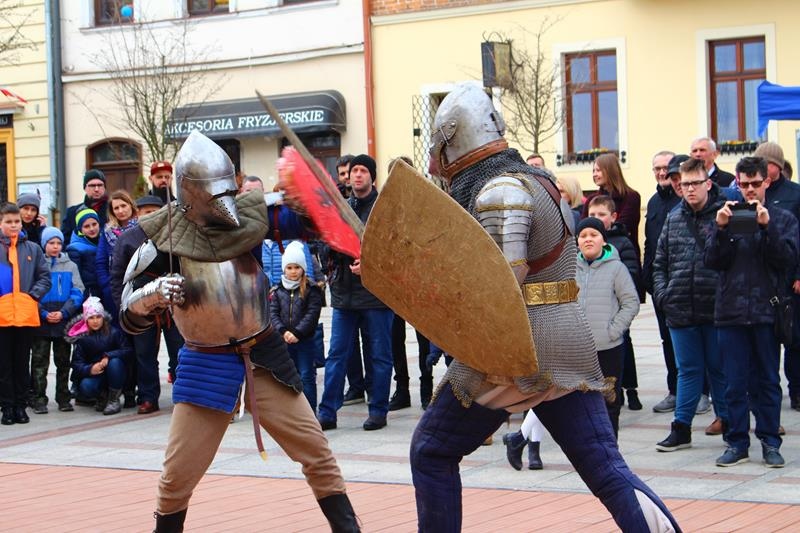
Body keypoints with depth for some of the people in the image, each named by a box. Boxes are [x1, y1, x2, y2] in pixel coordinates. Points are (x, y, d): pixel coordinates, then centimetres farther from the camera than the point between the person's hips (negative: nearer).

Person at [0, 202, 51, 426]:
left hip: (26, 314, 2)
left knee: (22, 363, 9)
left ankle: (20, 406, 16)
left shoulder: (33, 249, 9)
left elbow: (45, 277, 8)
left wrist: (34, 294, -6)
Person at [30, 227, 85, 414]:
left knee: (63, 361, 9)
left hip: (64, 320, 2)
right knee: (40, 362, -2)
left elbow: (77, 292, 0)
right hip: (41, 322, -2)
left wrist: (63, 312, -13)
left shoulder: (70, 266, 7)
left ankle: (63, 398, 16)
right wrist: (44, 314, -14)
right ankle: (39, 399, 1)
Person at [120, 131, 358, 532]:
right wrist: (151, 295, -31)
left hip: (265, 357, 2)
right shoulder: (164, 237, -12)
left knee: (317, 452, 3)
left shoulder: (249, 217, -5)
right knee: (178, 473, 1)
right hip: (206, 365, -2)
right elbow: (130, 318, -10)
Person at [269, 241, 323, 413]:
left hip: (305, 340, -3)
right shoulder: (276, 290, 8)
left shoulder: (311, 289, -1)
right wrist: (283, 331, -14)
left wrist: (297, 333, -17)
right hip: (284, 341, 3)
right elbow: (273, 313, 1)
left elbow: (312, 314, -8)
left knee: (307, 377, -2)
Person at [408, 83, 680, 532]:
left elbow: (503, 280, -23)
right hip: (569, 347, 8)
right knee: (607, 467, 3)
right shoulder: (534, 178, 16)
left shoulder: (499, 190, -13)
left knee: (432, 452, 8)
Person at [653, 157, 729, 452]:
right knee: (688, 370, 11)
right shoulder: (674, 218, 11)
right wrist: (662, 294, 5)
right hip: (681, 311, 4)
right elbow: (660, 262, 17)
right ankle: (681, 428, 14)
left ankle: (729, 425, 17)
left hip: (716, 309, -4)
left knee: (720, 369, 7)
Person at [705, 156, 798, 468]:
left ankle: (770, 441, 12)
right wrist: (721, 229, -13)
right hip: (731, 311, 1)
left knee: (768, 380, 5)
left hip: (767, 310, -1)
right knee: (735, 382, 4)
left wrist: (767, 228, -18)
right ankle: (737, 442, 11)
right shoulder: (727, 216, 8)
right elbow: (712, 262, 1)